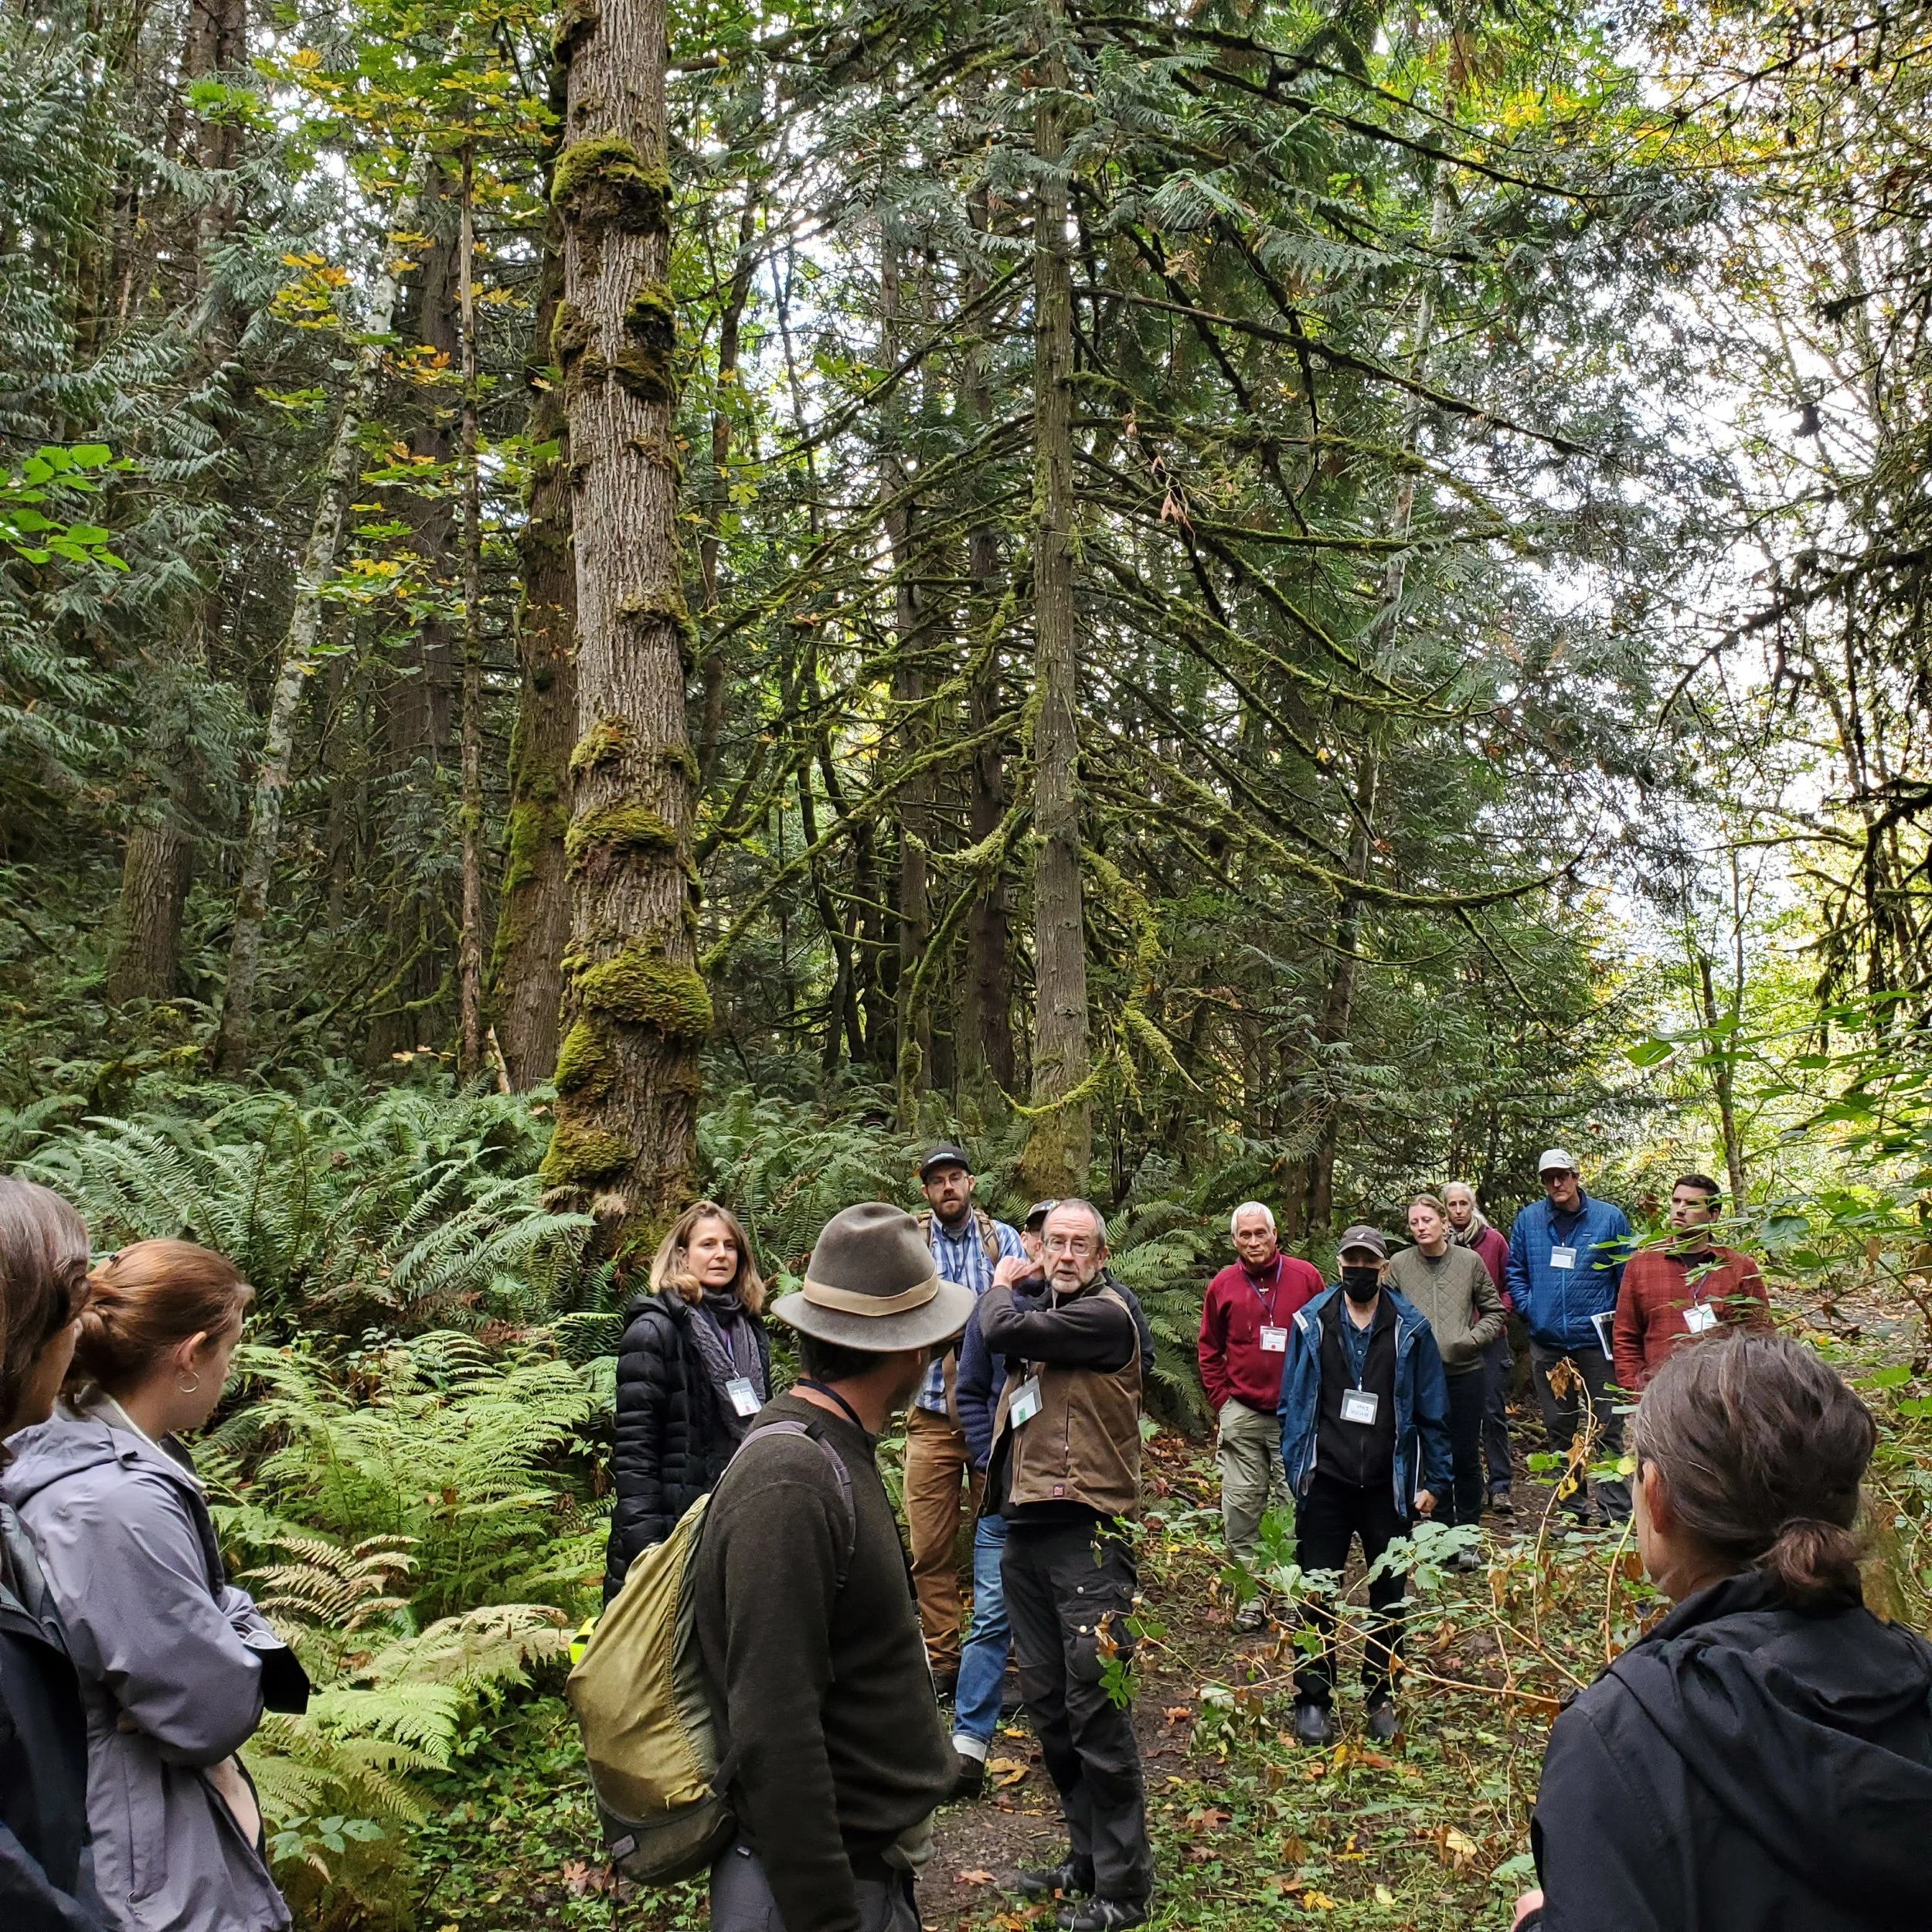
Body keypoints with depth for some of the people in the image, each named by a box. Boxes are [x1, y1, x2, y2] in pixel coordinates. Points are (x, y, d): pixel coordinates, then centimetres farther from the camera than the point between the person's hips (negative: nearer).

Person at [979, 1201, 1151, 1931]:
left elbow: (1003, 1330, -21)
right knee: (1047, 1705, 14)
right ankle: (1086, 1857, 28)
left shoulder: (1105, 1314, -12)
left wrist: (999, 1285, -2)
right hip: (1027, 1530, 9)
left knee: (1096, 1711, -3)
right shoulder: (1043, 1314, 15)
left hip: (1085, 1535, -8)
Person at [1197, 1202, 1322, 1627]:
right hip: (1242, 1414, 2)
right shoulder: (1223, 1285, 5)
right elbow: (1209, 1351, 13)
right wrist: (1221, 1402, 6)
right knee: (1241, 1505, 2)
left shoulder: (1306, 1277, 0)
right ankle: (1251, 1593, 12)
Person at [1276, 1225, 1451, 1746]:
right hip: (1325, 1483, 0)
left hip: (1387, 1484, 1)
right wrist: (1295, 1469, 0)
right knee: (1316, 1593, 4)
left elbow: (1432, 1410, 3)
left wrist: (1434, 1481, 1)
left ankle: (1381, 1697, 27)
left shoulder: (1409, 1328, -1)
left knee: (1389, 1596, 11)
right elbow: (1291, 1403, 4)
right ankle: (1313, 1699, 17)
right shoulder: (1309, 1323, -1)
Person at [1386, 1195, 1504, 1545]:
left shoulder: (1470, 1261, 1)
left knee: (1466, 1457, 5)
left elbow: (1493, 1311, 8)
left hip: (1465, 1373, 0)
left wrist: (1471, 1339, -6)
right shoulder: (1398, 1265, -1)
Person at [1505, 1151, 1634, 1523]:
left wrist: (1615, 1318, -6)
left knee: (1607, 1429, -1)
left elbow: (1628, 1275, 3)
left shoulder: (1609, 1217, -1)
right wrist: (1530, 1309, 0)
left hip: (1596, 1341, -3)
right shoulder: (1527, 1220, 5)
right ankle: (1572, 1510, 23)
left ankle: (1616, 1513, 4)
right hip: (1546, 1343, 3)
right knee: (1559, 1430, 12)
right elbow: (1515, 1272, 13)